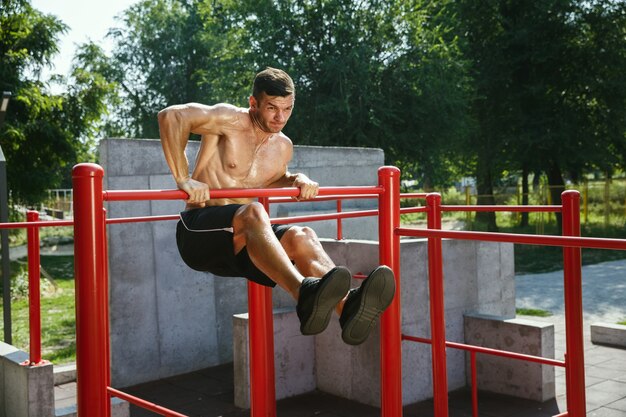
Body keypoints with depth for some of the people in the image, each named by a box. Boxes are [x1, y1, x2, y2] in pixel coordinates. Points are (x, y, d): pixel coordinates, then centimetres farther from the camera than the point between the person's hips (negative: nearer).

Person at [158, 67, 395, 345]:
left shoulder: (283, 147, 13)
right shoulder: (231, 121, -6)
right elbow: (171, 116, -15)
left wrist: (297, 180, 9)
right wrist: (183, 179, -20)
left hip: (239, 246, 6)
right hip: (198, 233, -6)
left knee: (301, 237, -22)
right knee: (252, 213, -37)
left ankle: (347, 305, -47)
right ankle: (303, 294, -59)